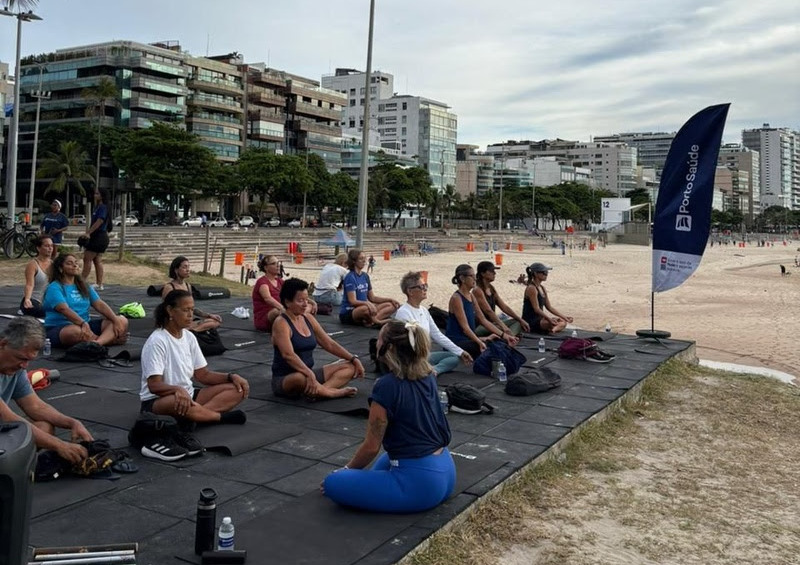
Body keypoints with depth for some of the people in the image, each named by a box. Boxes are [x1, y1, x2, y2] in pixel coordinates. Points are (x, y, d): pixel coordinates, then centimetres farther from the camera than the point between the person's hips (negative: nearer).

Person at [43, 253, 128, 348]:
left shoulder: (84, 287, 19)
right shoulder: (54, 288, -3)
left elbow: (99, 305, 6)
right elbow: (64, 309, -21)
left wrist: (116, 320, -11)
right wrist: (83, 323, -37)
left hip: (85, 326, 7)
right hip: (59, 329, -7)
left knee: (122, 321, -13)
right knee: (76, 331, -43)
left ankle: (96, 343, -40)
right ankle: (109, 338, -23)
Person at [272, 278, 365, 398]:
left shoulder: (308, 318, 9)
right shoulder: (281, 323, -15)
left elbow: (329, 344, 12)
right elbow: (288, 354, -30)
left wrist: (354, 359, 2)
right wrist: (309, 374, -43)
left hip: (308, 373, 9)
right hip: (284, 380, -8)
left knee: (350, 367, -3)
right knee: (301, 379, -44)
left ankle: (321, 390, -29)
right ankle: (334, 392, -21)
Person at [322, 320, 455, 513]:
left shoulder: (387, 386, -17)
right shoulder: (427, 376, 3)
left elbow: (372, 446, -8)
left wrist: (346, 470, 6)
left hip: (420, 482, -9)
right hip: (446, 472, 9)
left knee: (333, 484, -5)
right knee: (391, 455, 39)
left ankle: (406, 499, -1)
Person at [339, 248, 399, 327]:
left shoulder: (365, 276, 11)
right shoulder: (350, 277, -12)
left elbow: (372, 298, 15)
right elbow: (352, 301, -19)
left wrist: (390, 299, 4)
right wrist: (367, 303, -37)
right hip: (348, 313, -9)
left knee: (391, 305, -5)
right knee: (365, 308, -42)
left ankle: (371, 321, -27)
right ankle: (378, 322, -13)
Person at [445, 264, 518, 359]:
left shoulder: (471, 296, 12)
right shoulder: (456, 298, -14)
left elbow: (483, 320, 10)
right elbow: (465, 327, -22)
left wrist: (504, 335, 1)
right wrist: (479, 341, -36)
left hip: (468, 339, 8)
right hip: (456, 342, -8)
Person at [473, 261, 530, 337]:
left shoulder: (492, 289, 13)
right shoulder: (477, 290, -14)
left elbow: (504, 307, 12)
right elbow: (488, 311, -25)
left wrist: (521, 320, 3)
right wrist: (503, 327, -35)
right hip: (480, 326, -10)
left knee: (517, 322, -3)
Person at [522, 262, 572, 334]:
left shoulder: (542, 289, 14)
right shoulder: (531, 288, -14)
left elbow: (549, 307, 16)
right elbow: (536, 309, -23)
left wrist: (564, 317, 10)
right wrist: (549, 319, -35)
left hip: (539, 319, 10)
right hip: (530, 322, -10)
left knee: (563, 322, 6)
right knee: (554, 322, -31)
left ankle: (552, 329, -16)